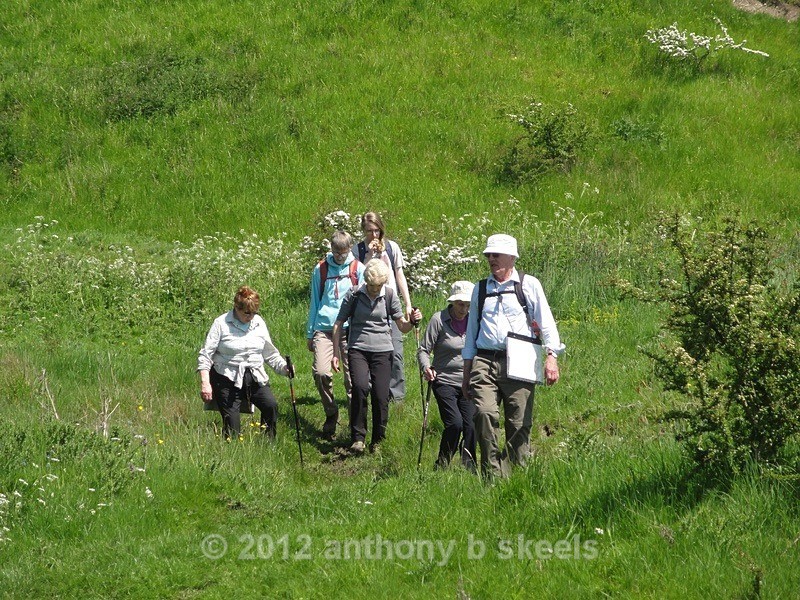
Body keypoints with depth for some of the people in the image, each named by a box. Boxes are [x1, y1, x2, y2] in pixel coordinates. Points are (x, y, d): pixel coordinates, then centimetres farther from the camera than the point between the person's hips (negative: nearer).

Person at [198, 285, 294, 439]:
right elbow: (205, 355, -4)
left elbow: (270, 354, 18)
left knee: (271, 405, -21)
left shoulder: (259, 323, 11)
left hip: (255, 378, 3)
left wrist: (284, 368, -1)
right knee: (232, 427, -15)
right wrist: (205, 383, -15)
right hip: (228, 379, -3)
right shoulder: (221, 323, -3)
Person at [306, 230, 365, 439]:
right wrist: (309, 334, 16)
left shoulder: (358, 269, 6)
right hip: (324, 327, 1)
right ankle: (331, 414, 5)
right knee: (320, 371, -16)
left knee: (352, 375, -2)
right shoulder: (321, 270, 10)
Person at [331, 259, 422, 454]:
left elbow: (402, 326, 9)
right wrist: (336, 354, 3)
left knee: (381, 396, -5)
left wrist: (413, 321, -14)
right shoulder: (354, 295, -1)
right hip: (358, 349, -1)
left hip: (382, 350, 2)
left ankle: (378, 441, 13)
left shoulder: (389, 296, 3)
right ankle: (358, 437, -18)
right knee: (360, 387, -25)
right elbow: (338, 324, 7)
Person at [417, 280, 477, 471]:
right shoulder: (439, 320, -5)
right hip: (444, 382, -4)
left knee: (471, 425, -6)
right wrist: (426, 367, -22)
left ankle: (469, 466, 12)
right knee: (455, 423, -18)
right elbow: (423, 350, -3)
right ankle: (442, 465, 0)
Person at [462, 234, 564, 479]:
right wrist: (466, 373, 21)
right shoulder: (480, 289, 20)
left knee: (519, 424, -4)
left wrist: (551, 356, -9)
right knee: (485, 413, -20)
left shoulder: (529, 285, 10)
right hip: (484, 362, 2)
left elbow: (546, 321, 5)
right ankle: (492, 474, -19)